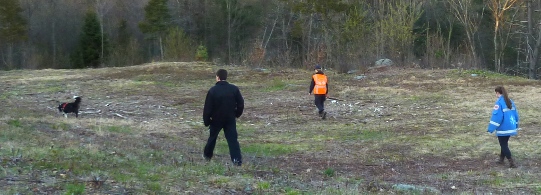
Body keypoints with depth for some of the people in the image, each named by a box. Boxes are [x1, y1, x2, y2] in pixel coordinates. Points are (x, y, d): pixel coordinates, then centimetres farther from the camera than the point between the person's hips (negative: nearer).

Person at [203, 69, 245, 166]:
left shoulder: (212, 90, -12)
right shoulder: (234, 89, -4)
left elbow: (207, 107, -10)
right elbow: (241, 104, 0)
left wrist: (206, 121, 0)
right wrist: (237, 114, 16)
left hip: (216, 119, -1)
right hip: (230, 119, 1)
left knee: (212, 137, 19)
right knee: (232, 139, -2)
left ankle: (207, 155, 35)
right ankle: (237, 159, -15)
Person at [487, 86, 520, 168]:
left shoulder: (499, 102, -16)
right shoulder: (510, 101, 8)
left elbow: (497, 116, -21)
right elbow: (515, 114, 14)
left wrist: (491, 128, -16)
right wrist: (516, 126, 24)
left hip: (503, 128, -8)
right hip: (511, 127, 8)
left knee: (503, 145, 1)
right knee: (504, 143, 22)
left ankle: (511, 162, -6)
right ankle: (501, 160, 31)